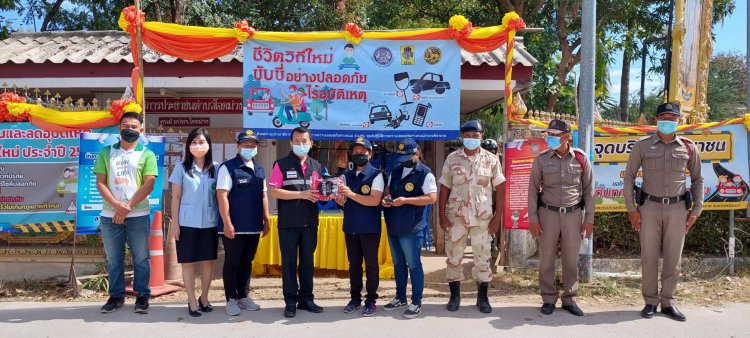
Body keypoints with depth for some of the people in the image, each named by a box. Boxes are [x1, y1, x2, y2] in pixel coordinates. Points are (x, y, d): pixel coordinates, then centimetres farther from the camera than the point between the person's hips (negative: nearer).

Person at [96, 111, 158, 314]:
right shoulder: (106, 152, 9)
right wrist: (117, 205, -12)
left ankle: (142, 296, 14)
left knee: (141, 258, 4)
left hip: (138, 215, -2)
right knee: (113, 259, 10)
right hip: (110, 215, 2)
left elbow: (148, 185, -6)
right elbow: (100, 183, 2)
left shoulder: (147, 154, 2)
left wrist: (128, 207, -13)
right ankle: (116, 296, 22)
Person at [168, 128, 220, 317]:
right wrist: (174, 222, -3)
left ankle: (204, 298, 23)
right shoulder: (181, 168, 0)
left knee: (208, 261, 7)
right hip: (187, 223, -2)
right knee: (188, 262, 3)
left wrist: (222, 220, 2)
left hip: (210, 223, 2)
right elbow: (176, 197, 1)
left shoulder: (216, 168, 4)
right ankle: (192, 302, 13)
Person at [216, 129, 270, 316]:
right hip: (234, 227, -6)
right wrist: (227, 223, -18)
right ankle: (231, 299, 15)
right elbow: (222, 195, -13)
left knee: (247, 263, 14)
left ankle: (243, 296, 26)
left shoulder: (259, 169, 13)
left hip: (254, 227, 6)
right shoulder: (228, 167, -7)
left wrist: (266, 219, 13)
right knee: (232, 263, 4)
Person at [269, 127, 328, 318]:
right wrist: (301, 195, -17)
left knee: (307, 262, 11)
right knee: (289, 263, 3)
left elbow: (321, 192, 16)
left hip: (310, 223, 4)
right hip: (288, 223, -4)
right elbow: (274, 192, -11)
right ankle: (290, 302, 12)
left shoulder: (317, 167, 11)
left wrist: (322, 195, -9)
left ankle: (306, 299, 21)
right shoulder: (282, 164, -2)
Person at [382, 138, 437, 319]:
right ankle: (400, 297, 29)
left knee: (413, 265, 0)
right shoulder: (395, 171, 11)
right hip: (392, 226, 7)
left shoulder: (425, 174, -10)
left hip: (411, 228, -7)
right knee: (398, 264, 16)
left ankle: (417, 302, 10)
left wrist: (406, 200, -22)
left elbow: (431, 198, -16)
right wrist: (386, 198, -3)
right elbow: (388, 189, 21)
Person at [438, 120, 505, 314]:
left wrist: (497, 217, -4)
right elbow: (444, 188, 4)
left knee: (483, 257, 5)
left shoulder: (491, 159, 2)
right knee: (453, 256, 6)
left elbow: (499, 189, 2)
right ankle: (454, 296, 20)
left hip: (482, 218, -1)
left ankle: (482, 297, 19)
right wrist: (442, 216, -2)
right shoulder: (452, 159, 3)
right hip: (455, 216, 1)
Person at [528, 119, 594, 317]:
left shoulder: (581, 159, -1)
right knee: (546, 259, 5)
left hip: (573, 214, 0)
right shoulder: (541, 159, -2)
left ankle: (569, 299, 21)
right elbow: (533, 190, 2)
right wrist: (533, 219, -2)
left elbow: (588, 190, 4)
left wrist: (589, 219, 1)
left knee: (571, 260, 8)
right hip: (548, 213, 0)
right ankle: (549, 299, 18)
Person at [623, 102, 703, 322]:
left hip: (677, 208, 1)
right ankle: (650, 301, 16)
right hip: (649, 207, -1)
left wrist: (696, 210, 6)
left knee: (673, 258, 6)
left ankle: (668, 302, 19)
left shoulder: (688, 147, 4)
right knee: (649, 256, 3)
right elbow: (629, 177, 3)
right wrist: (631, 209, -2)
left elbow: (697, 179, 12)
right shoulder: (642, 145, 0)